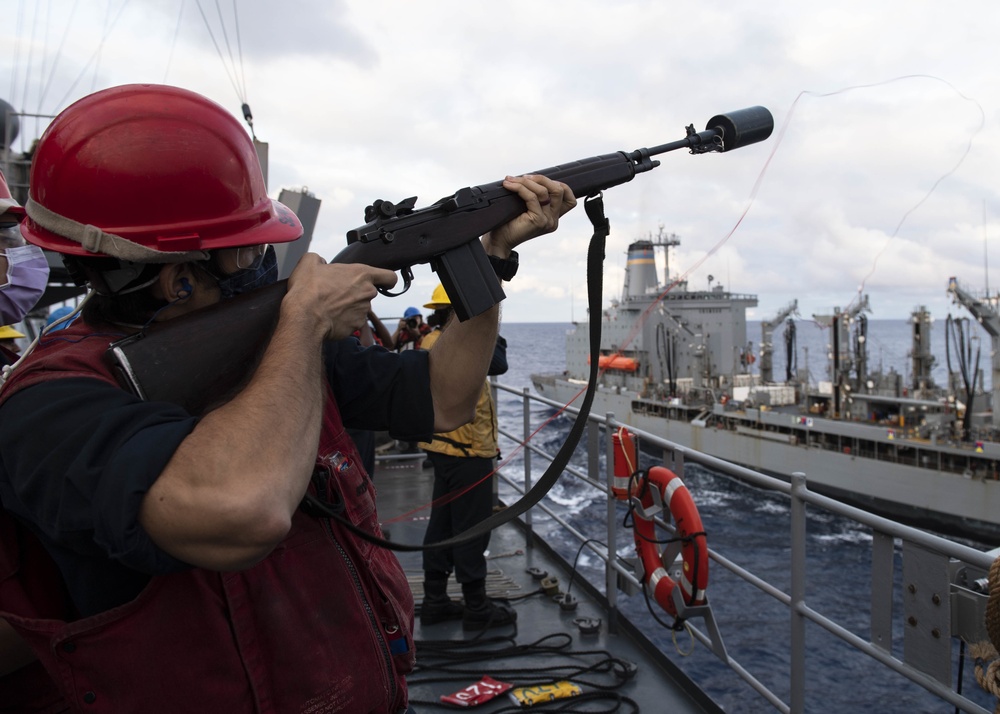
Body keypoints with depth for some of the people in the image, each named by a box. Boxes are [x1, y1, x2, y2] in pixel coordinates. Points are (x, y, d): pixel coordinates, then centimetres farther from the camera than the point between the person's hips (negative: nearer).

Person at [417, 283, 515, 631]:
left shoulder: (432, 342, 9)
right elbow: (498, 364, -23)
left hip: (442, 448, 10)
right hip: (468, 452, -10)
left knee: (442, 523, 15)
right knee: (471, 530, -1)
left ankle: (435, 601, 24)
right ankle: (477, 608, 9)